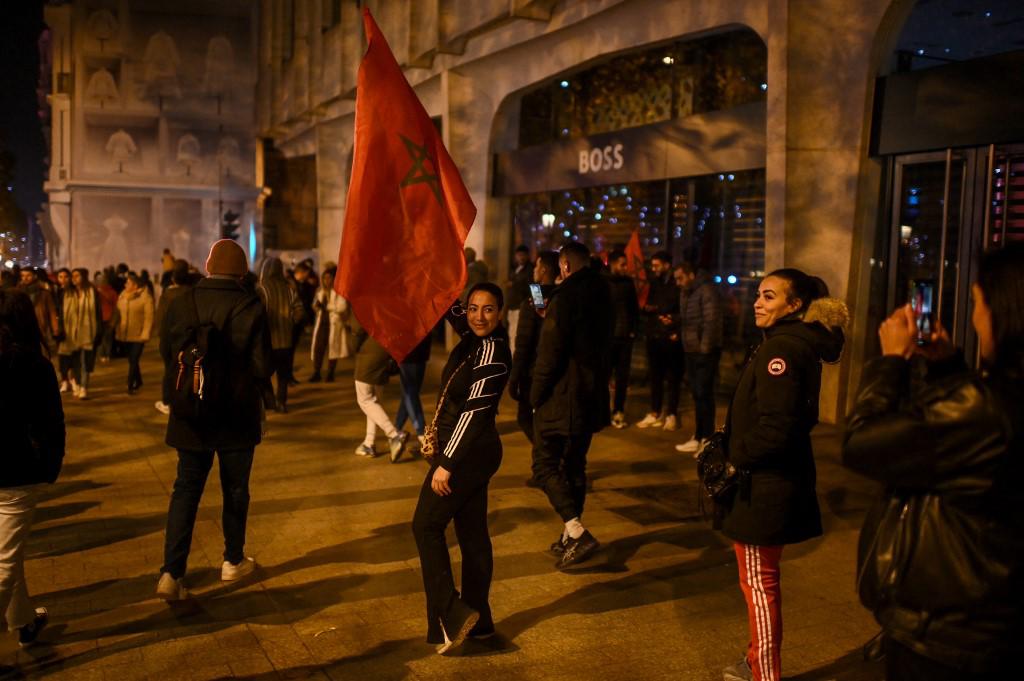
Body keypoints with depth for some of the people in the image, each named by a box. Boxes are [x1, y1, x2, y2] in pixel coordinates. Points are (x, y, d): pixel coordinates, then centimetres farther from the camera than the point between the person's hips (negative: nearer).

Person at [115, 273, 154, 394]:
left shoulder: (145, 297, -10)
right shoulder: (122, 296, 9)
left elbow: (149, 317, -12)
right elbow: (118, 314, 13)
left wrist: (145, 334, -17)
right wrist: (118, 331, 8)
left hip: (138, 335, -6)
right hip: (125, 334, 6)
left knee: (134, 360, -8)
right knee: (132, 360, 15)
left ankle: (130, 385, -4)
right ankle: (138, 381, 32)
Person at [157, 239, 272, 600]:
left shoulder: (180, 304, -7)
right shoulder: (251, 307, -15)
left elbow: (167, 357, 3)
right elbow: (262, 368, -13)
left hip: (191, 417, 2)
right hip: (237, 418, -2)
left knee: (185, 491, 10)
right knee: (235, 491, 15)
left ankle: (172, 573, 1)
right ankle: (233, 561, 29)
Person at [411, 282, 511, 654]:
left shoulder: (492, 352, -20)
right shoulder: (474, 338, 5)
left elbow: (474, 411, -23)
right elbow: (450, 309, 24)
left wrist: (446, 464, -22)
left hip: (468, 453, -9)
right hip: (471, 454, 9)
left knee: (426, 525, -1)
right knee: (472, 531, 13)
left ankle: (452, 615, 1)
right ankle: (478, 620, 22)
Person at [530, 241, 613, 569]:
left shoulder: (565, 295, -15)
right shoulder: (601, 293, 10)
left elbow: (550, 352, -20)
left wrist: (536, 395, -9)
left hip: (562, 395, -8)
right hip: (592, 397, 8)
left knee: (546, 464, -2)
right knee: (574, 465, 16)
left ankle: (578, 533, -13)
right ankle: (571, 535, 23)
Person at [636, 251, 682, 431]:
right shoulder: (655, 283, 12)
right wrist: (647, 308, -2)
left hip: (671, 337, -6)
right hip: (654, 337, 6)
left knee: (673, 378, 3)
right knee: (655, 376, 10)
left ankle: (672, 414, 12)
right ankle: (655, 413, 19)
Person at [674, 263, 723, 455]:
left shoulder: (707, 291, -13)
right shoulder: (684, 293, 14)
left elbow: (711, 322, -18)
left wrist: (705, 348, -19)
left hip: (705, 352, -8)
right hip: (690, 351, 8)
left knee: (704, 394, -5)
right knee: (696, 394, 13)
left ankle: (707, 439, 2)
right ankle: (699, 437, 21)